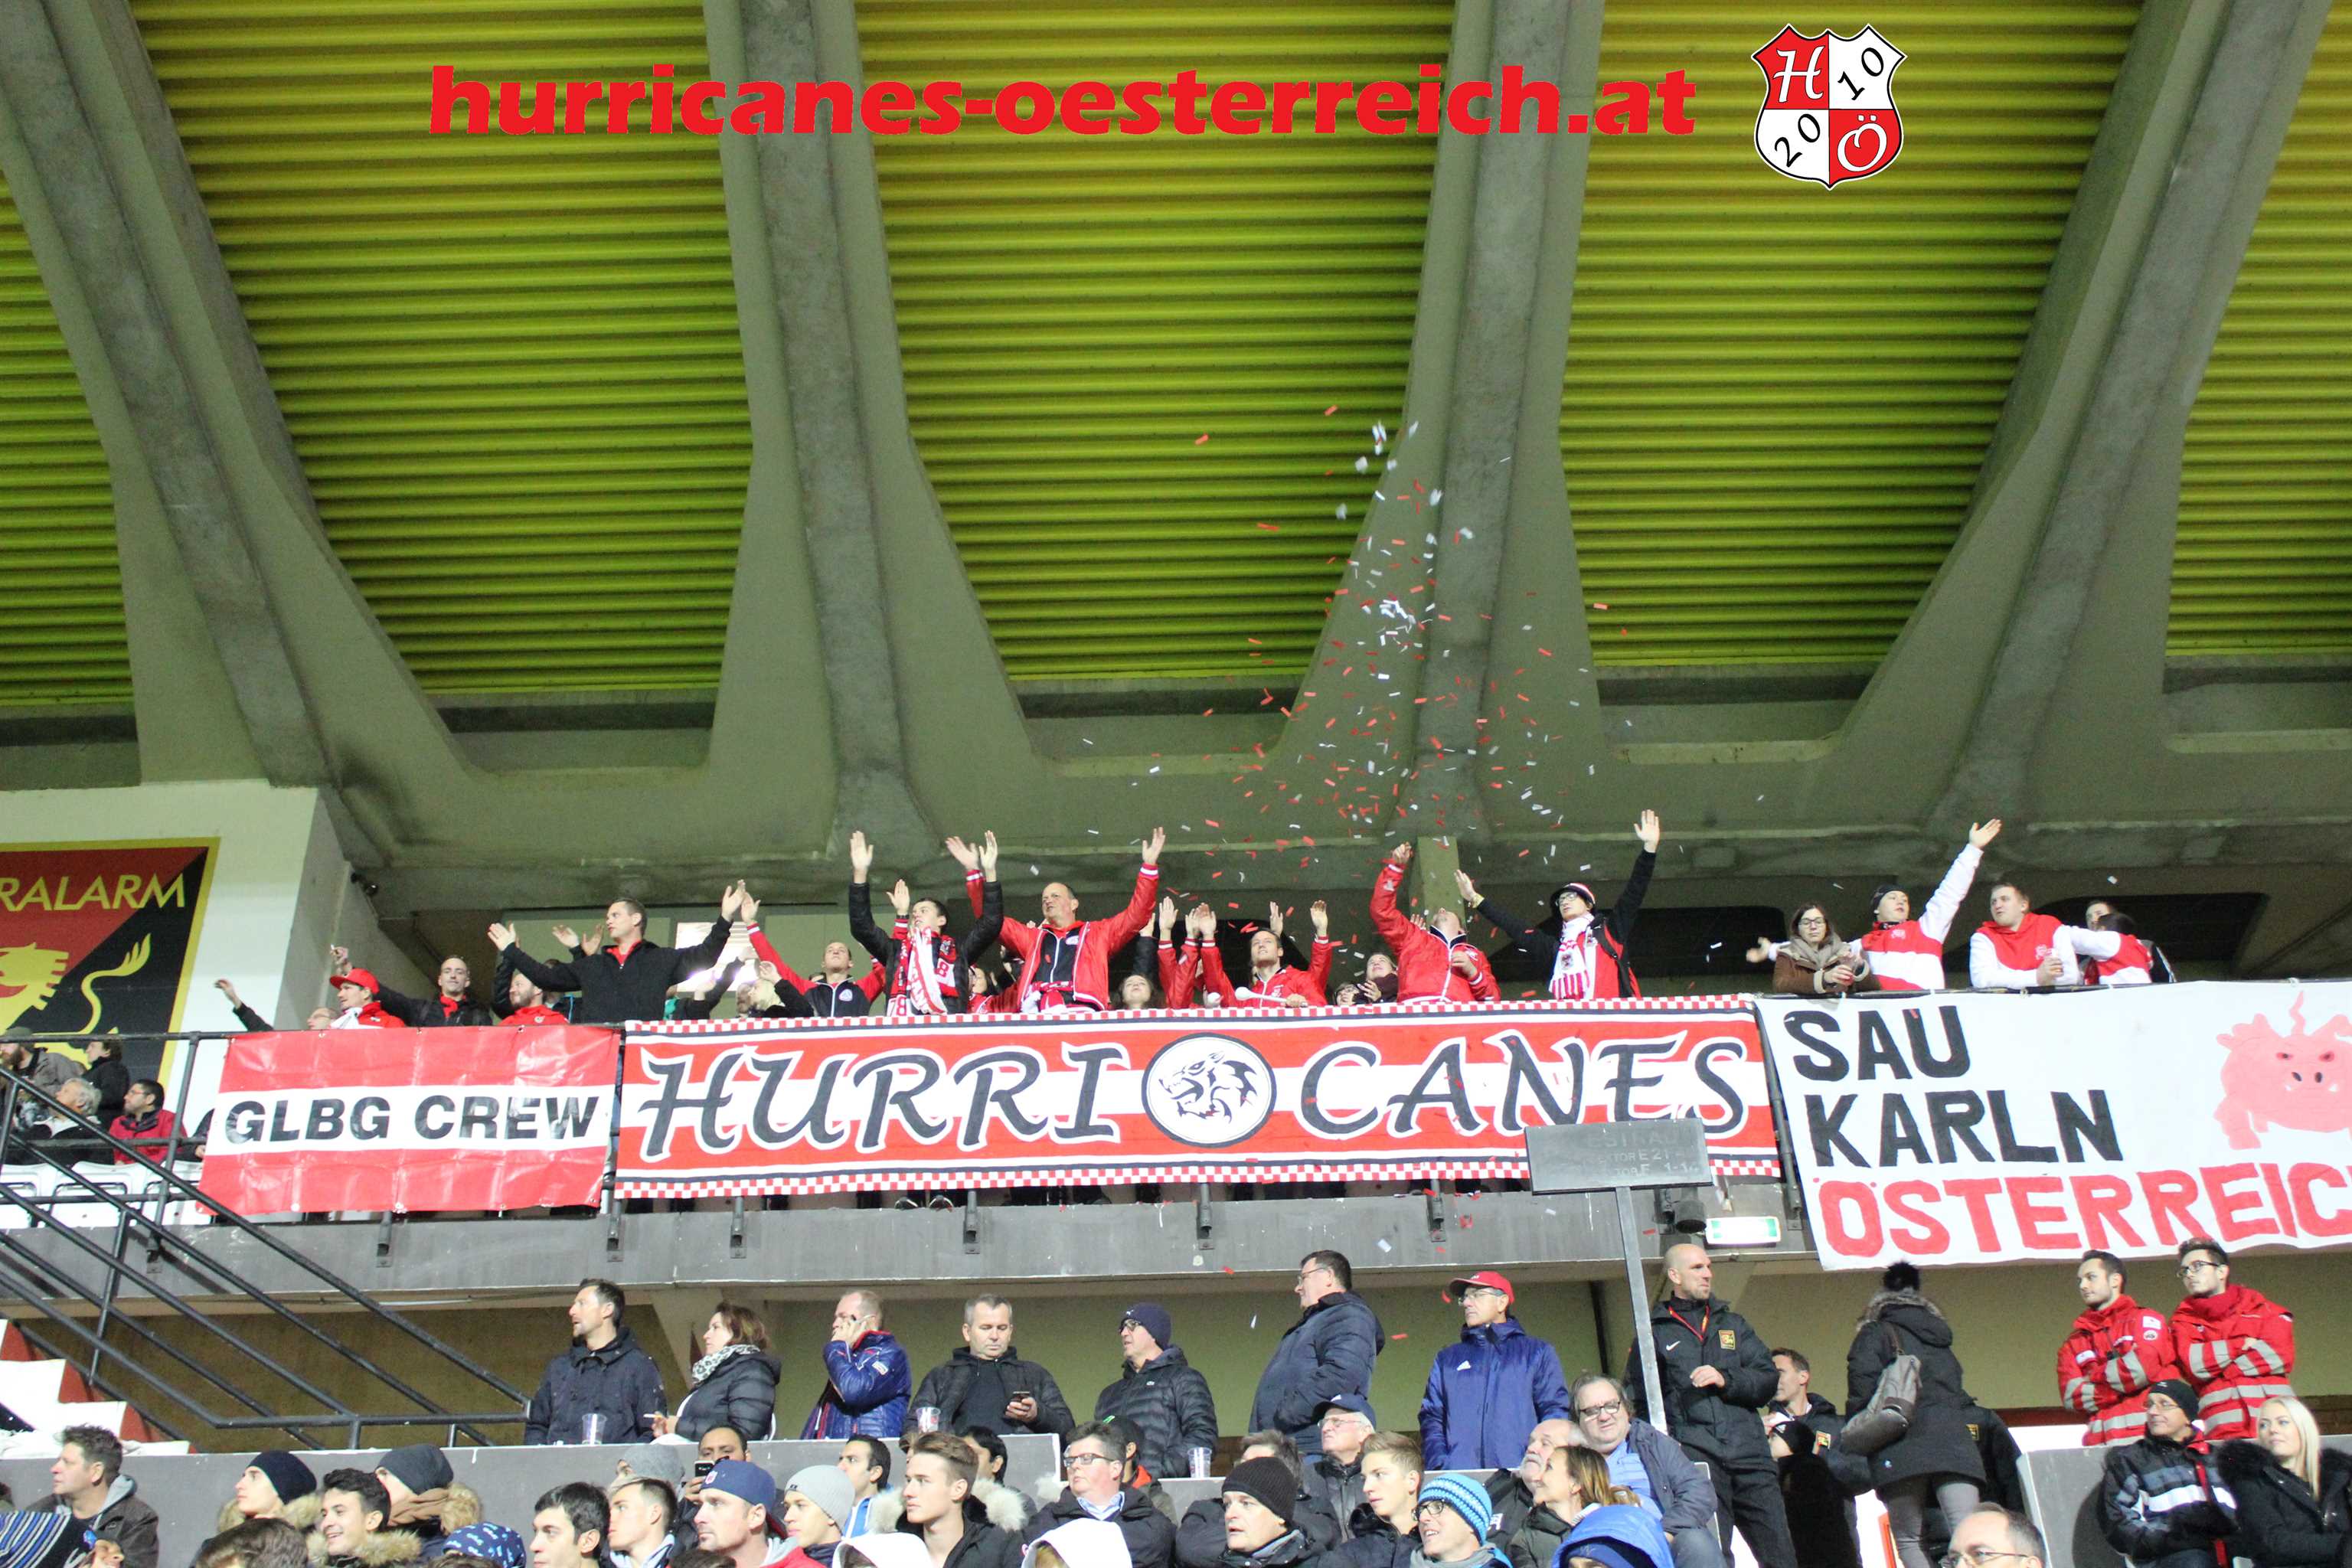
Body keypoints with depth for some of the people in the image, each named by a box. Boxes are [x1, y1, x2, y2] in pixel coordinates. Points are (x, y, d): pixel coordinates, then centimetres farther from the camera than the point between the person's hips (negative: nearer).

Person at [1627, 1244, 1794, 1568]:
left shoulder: (1733, 1324, 22)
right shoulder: (1654, 1332, 11)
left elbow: (1769, 1380, 12)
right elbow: (1639, 1402, 6)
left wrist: (1726, 1379, -5)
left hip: (1749, 1455, 3)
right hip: (1695, 1457, -3)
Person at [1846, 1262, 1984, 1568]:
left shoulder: (1876, 1334, 9)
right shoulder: (1939, 1338, 28)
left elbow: (1862, 1391, -4)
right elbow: (1959, 1393, 23)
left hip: (1903, 1448, -4)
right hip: (1954, 1440, 5)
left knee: (1909, 1540, -1)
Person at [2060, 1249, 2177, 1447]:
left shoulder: (2145, 1320, 9)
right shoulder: (2073, 1344, 19)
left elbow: (2142, 1366, -10)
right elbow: (2071, 1397, 6)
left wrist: (2096, 1376, 4)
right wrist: (2122, 1387, -5)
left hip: (2150, 1438, -3)